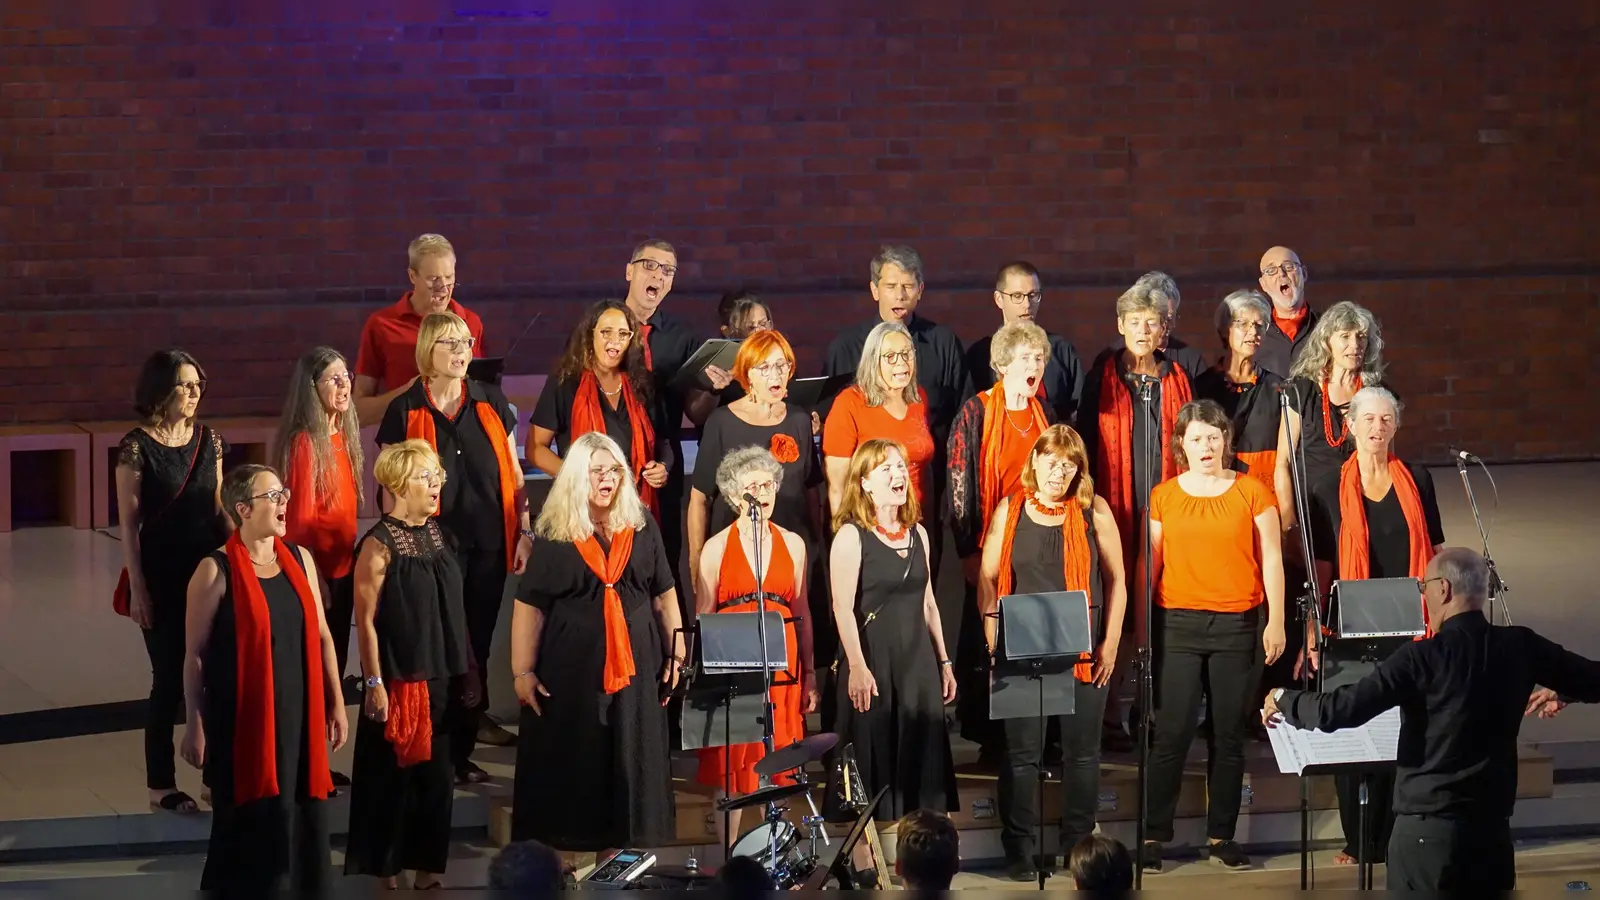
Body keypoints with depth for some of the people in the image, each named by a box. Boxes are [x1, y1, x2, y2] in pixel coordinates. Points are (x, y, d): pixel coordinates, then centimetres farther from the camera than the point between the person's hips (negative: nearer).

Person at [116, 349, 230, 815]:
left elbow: (219, 507, 11)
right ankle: (161, 784, 12)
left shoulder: (208, 440, 5)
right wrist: (137, 588, -11)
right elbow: (129, 523, -8)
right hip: (162, 573, -4)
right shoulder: (137, 446, -9)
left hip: (209, 569, 4)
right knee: (170, 676, 1)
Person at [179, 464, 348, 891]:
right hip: (242, 719, -5)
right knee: (251, 827, 3)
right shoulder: (217, 571, -11)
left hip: (298, 713, 5)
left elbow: (321, 635, 11)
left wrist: (336, 703, 11)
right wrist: (195, 725, -8)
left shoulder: (299, 559, 5)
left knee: (301, 821, 10)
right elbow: (196, 654, -8)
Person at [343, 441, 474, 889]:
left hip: (443, 679, 6)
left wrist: (465, 670, 13)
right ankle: (388, 868, 15)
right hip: (399, 680, -6)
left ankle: (427, 863, 21)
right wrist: (375, 683, -17)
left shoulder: (436, 533, 7)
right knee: (394, 775, 3)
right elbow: (365, 621, -14)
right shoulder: (380, 545, -13)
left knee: (435, 774, 11)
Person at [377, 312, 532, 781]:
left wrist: (524, 533, 7)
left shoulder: (490, 402, 9)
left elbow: (513, 474, 13)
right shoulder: (405, 411, 0)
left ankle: (463, 750, 15)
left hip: (488, 546, 3)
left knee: (478, 642, 6)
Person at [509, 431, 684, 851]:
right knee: (572, 766, 2)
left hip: (636, 667, 2)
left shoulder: (642, 527, 6)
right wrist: (522, 672, -7)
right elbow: (529, 607, -2)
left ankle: (627, 845, 14)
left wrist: (676, 655, 6)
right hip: (571, 670, -2)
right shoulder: (553, 535, -1)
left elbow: (665, 595, 10)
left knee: (633, 762, 4)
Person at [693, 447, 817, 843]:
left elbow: (802, 613, 11)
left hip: (781, 666, 2)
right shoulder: (717, 548, 1)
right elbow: (703, 617, 2)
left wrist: (809, 676, 8)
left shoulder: (792, 544, 9)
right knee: (731, 767, -1)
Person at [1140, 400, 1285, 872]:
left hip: (1238, 625, 0)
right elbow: (1150, 562, 10)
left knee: (1229, 735, 4)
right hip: (1178, 624, 0)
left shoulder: (1252, 492, 4)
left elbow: (1271, 559, 4)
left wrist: (1276, 620, -3)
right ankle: (1154, 836, 2)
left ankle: (1222, 835, 13)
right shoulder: (1163, 496, 7)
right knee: (1172, 732, -4)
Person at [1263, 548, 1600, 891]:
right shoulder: (1520, 646, -1)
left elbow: (1337, 711, -16)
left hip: (1427, 827, -4)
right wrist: (1558, 689, 31)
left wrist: (1284, 699, 3)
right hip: (1493, 826, 5)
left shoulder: (1424, 657, -14)